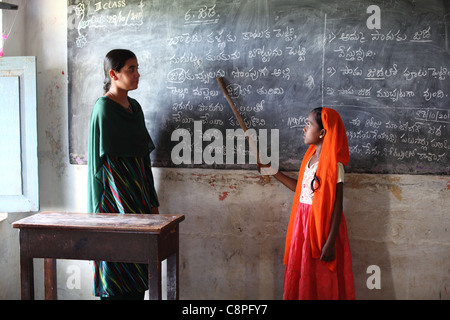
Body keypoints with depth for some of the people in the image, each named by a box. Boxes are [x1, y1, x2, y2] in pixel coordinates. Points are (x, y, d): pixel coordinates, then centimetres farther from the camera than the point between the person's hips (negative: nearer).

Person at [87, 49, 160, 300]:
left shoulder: (134, 107, 13)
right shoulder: (103, 108, -10)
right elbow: (101, 161, -13)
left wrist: (152, 201, 15)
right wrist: (101, 208, -15)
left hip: (138, 190, 8)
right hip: (116, 196, -8)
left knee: (138, 264, 10)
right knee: (118, 264, -3)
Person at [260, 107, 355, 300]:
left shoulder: (333, 165, -16)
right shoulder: (310, 158, 9)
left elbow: (337, 207, -18)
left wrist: (330, 243, -22)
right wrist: (274, 173, 19)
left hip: (322, 225, -8)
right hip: (303, 222, 8)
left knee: (322, 283, 3)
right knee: (301, 278, 14)